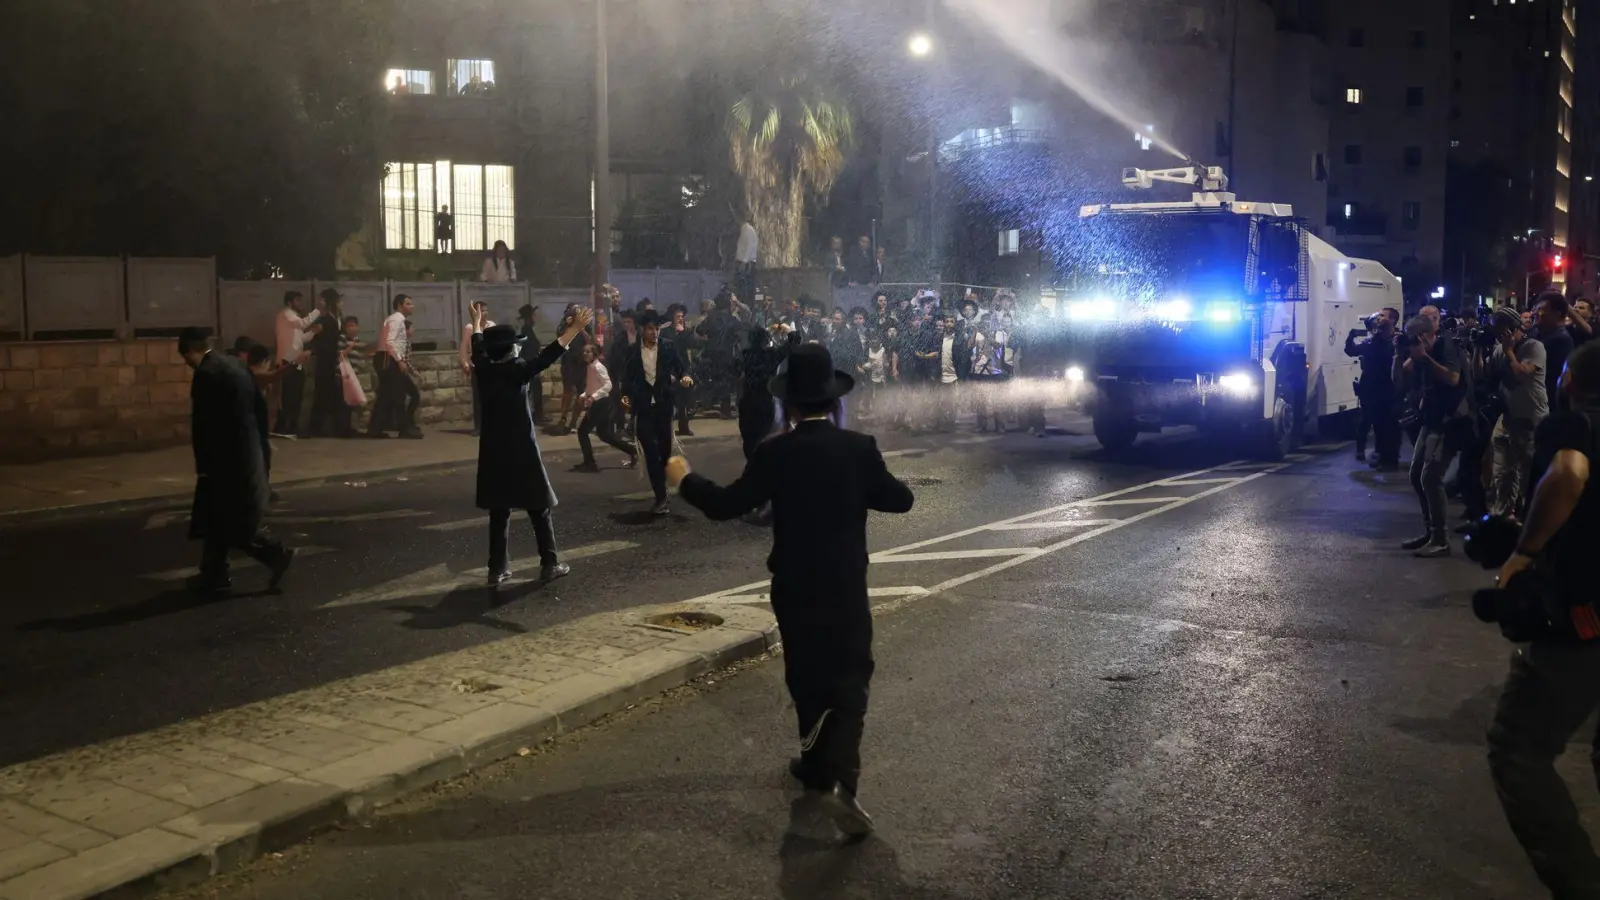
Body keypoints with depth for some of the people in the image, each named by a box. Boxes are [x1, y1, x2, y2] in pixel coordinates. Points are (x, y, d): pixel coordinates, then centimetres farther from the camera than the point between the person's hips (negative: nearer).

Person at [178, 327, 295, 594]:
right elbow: (260, 404, 14)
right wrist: (262, 443, 20)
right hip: (247, 452, 9)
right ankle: (214, 573, 20)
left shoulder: (206, 373, -17)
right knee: (219, 516, 15)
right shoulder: (235, 364, 10)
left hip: (227, 457, -9)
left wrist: (203, 464, -12)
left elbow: (202, 423, -18)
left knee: (226, 520, 0)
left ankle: (275, 553, -2)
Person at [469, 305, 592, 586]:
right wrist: (574, 330, -28)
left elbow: (478, 348, 22)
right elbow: (548, 356, -24)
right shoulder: (518, 370, -11)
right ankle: (549, 565, 5)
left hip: (493, 453, 5)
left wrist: (477, 323, 40)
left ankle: (497, 569, 8)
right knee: (539, 508, 4)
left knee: (499, 511, 8)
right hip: (522, 452, -5)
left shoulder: (485, 369, 2)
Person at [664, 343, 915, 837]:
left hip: (794, 588, 1)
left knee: (807, 676, 19)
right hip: (847, 587, -1)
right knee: (848, 680, 0)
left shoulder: (774, 454, -9)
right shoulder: (859, 448, -9)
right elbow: (900, 499, -1)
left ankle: (816, 763, 34)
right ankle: (839, 779, -19)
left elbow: (726, 504, -4)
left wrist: (685, 479, 12)